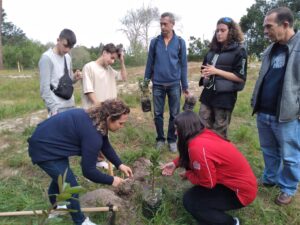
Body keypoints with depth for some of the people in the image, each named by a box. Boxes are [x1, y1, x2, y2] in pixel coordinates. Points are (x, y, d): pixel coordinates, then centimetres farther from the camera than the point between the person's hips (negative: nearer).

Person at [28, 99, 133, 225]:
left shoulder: (97, 120, -4)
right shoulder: (92, 133, -33)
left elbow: (105, 145, 11)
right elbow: (88, 171, -24)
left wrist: (119, 165, 5)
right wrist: (111, 180, -11)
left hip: (50, 141, 10)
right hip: (44, 148, -10)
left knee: (61, 177, 29)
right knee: (71, 186, -2)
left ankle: (55, 208, 55)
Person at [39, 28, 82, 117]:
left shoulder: (68, 57, 12)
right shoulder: (47, 58, -9)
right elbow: (44, 88, -12)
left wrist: (74, 78, -3)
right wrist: (53, 108, -17)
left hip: (70, 105, 7)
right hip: (58, 108, -7)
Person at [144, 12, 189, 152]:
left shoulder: (180, 42, 1)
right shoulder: (154, 42, 3)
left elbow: (183, 64, 3)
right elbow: (150, 62, 7)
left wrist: (185, 85, 2)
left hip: (174, 84, -1)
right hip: (158, 84, 1)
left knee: (174, 114, 6)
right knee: (158, 114, 7)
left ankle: (172, 140, 21)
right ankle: (160, 139, 24)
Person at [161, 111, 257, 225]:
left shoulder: (198, 147, -29)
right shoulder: (205, 134, -3)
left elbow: (208, 183, -20)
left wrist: (187, 174, -5)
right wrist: (175, 163, 5)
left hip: (241, 191, -9)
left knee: (189, 200, -10)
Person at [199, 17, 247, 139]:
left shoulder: (238, 51, -5)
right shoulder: (213, 49, 13)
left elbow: (241, 78, -11)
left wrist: (216, 71, -18)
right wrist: (204, 73, 0)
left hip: (225, 97, -6)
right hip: (208, 94, 6)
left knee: (219, 134, 6)